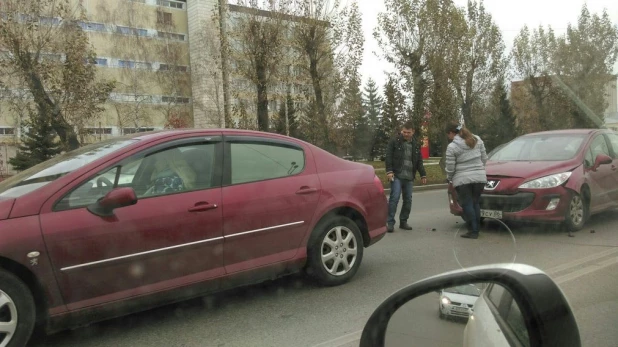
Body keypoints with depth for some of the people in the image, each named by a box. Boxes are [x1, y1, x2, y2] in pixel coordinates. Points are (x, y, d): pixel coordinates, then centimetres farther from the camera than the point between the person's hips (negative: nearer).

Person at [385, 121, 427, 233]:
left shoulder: (416, 144, 14)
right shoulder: (394, 141, -1)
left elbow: (419, 161, 19)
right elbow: (388, 157, -5)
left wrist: (423, 174, 14)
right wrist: (389, 171, -14)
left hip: (409, 177, 5)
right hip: (396, 176, -5)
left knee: (408, 200, 7)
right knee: (394, 198, -12)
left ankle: (403, 222, 18)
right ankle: (390, 222, -9)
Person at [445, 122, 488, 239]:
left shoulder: (452, 147, -10)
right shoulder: (477, 140, 8)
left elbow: (450, 168, -8)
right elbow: (484, 158, 11)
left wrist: (449, 178, 10)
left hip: (463, 179, -6)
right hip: (479, 177, 6)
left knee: (467, 204, 2)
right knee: (475, 203, 15)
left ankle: (473, 231, 3)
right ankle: (476, 229, 19)